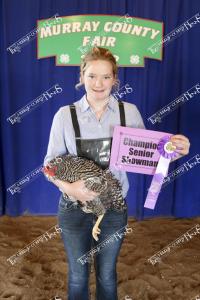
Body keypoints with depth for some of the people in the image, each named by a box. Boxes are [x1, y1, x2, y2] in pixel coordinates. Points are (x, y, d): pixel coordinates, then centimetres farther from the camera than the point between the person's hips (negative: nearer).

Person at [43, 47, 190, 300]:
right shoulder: (65, 115, -8)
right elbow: (51, 162, -4)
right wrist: (68, 187, -23)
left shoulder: (130, 112, -5)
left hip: (114, 208, 1)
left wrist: (173, 150, -20)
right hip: (75, 208, 0)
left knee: (107, 274, 21)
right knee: (78, 275, 20)